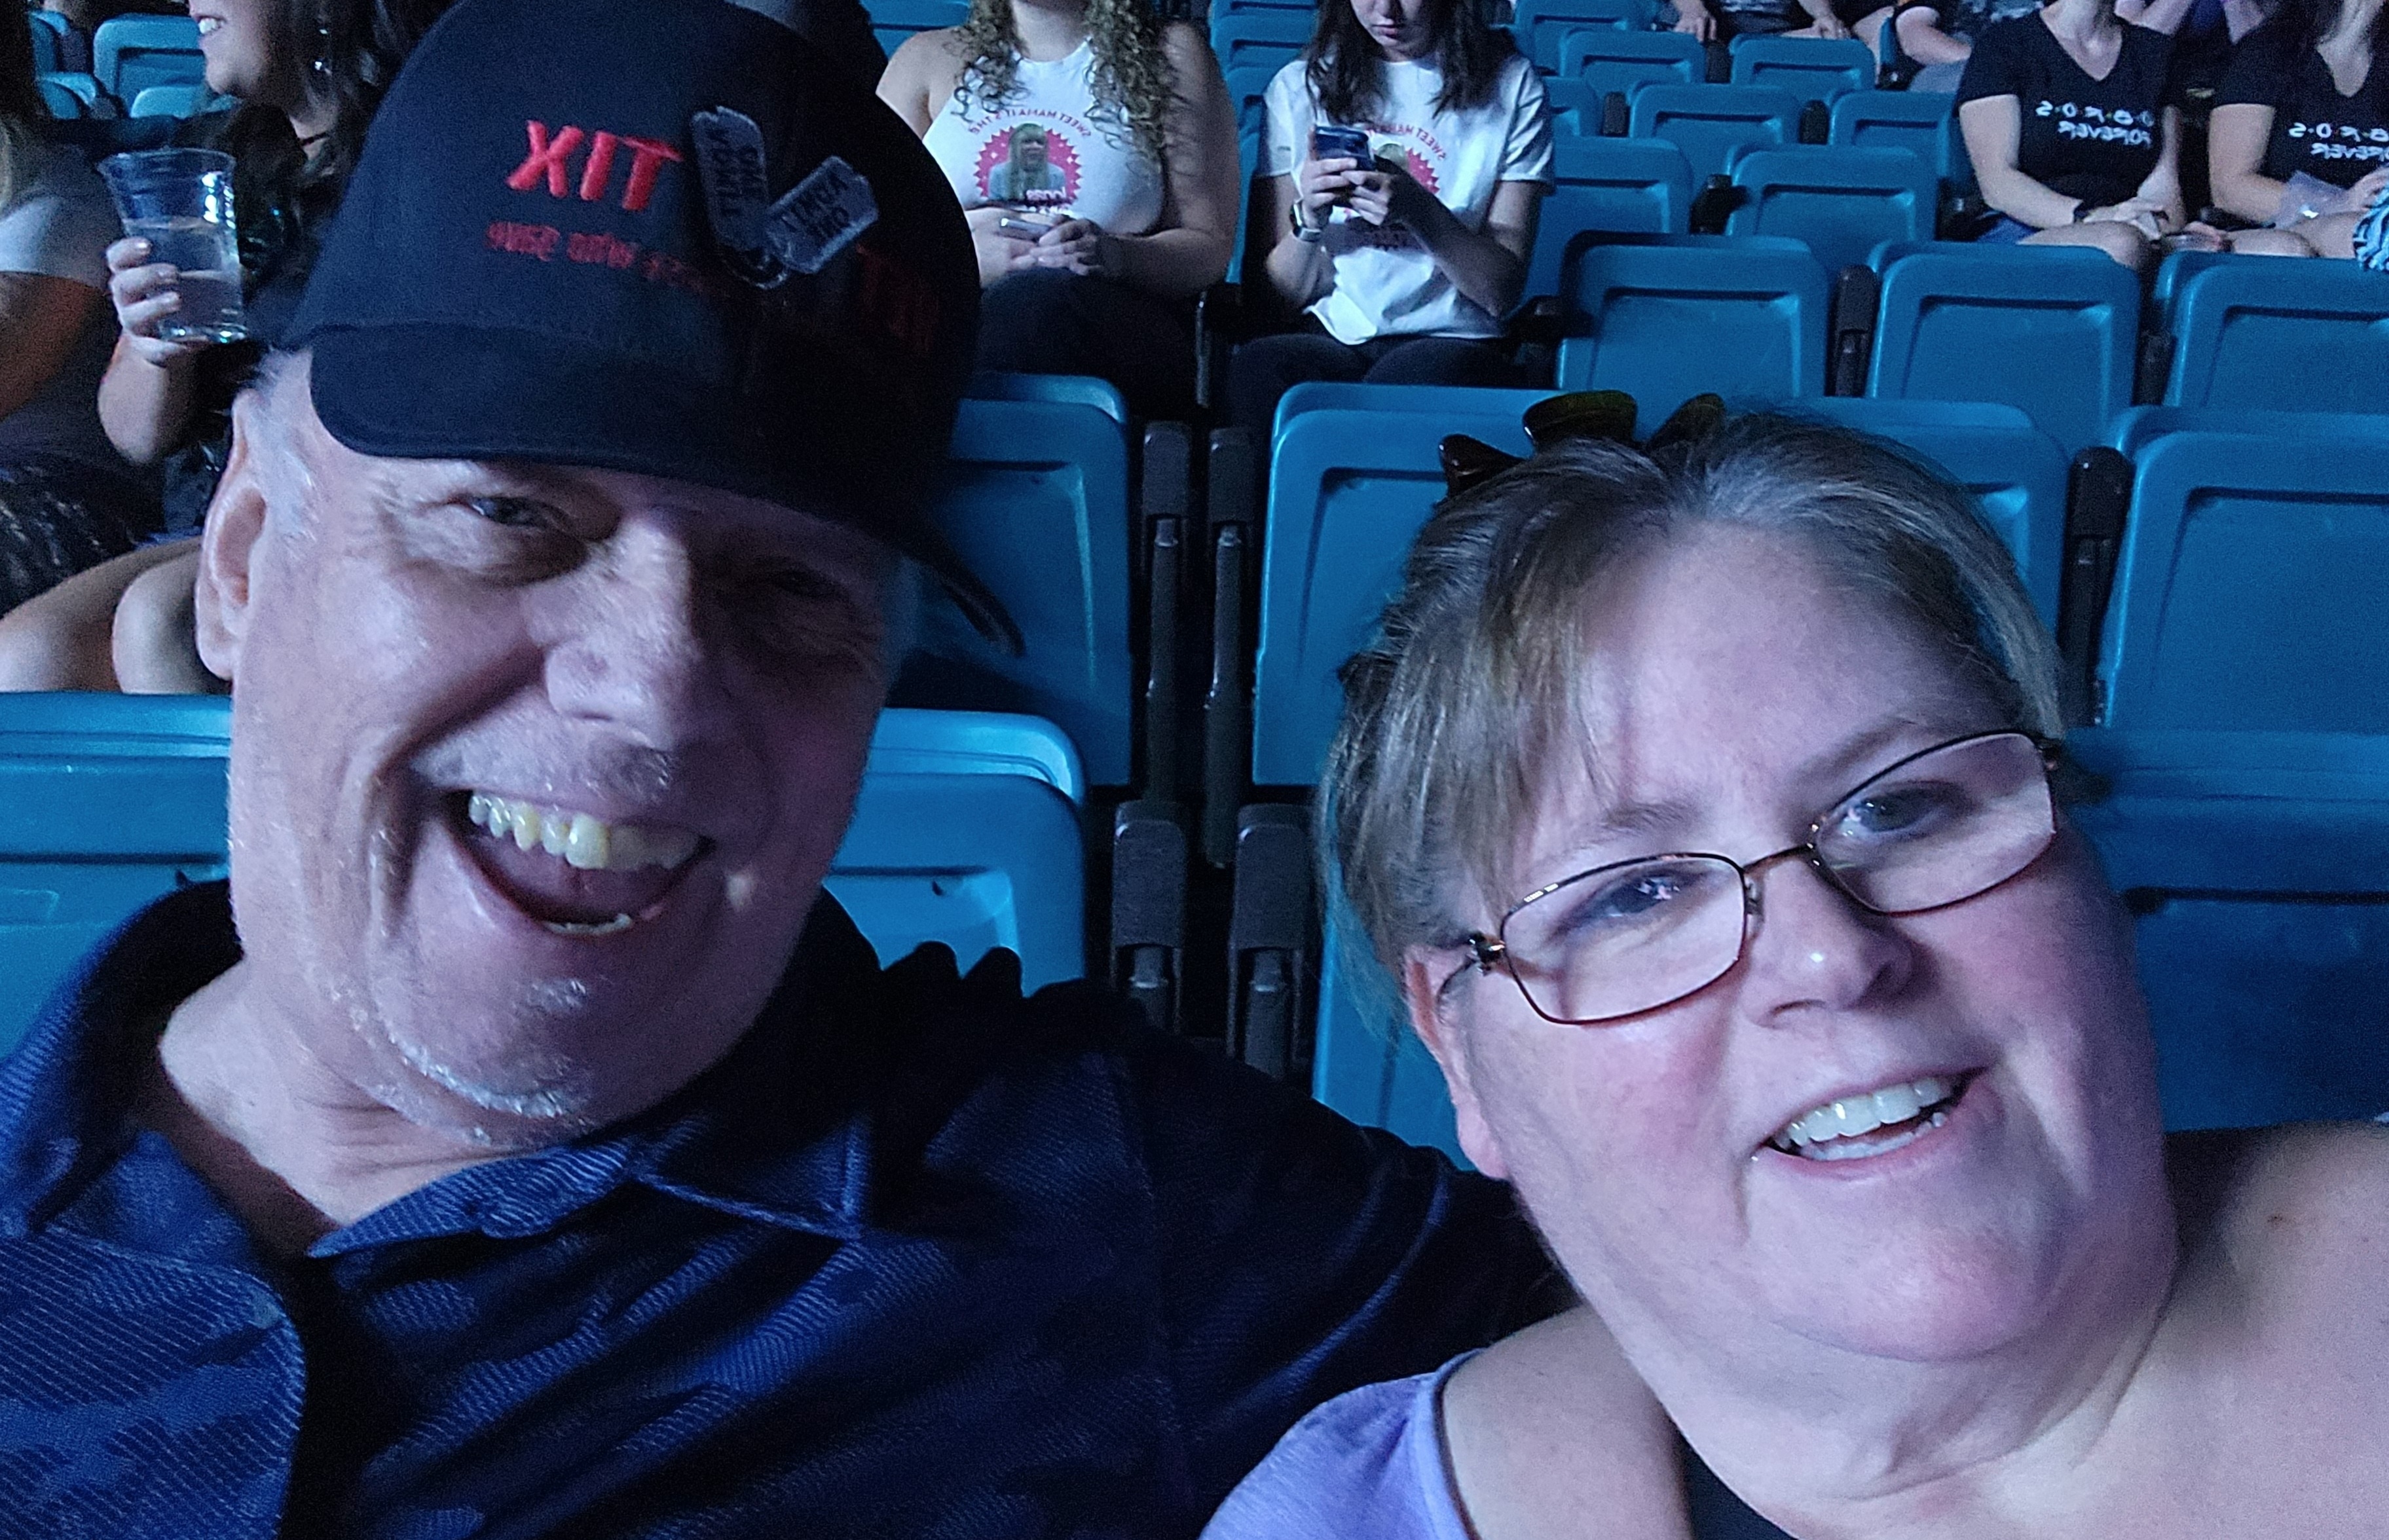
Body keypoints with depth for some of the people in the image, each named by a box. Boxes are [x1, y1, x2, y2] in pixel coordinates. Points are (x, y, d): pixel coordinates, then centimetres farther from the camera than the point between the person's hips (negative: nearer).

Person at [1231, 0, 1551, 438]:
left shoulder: (1510, 87, 7)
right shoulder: (1299, 87, 12)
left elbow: (1501, 292, 0)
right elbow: (1289, 293, 11)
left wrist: (1419, 210, -16)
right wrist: (1308, 219, -10)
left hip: (1451, 341, -1)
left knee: (1417, 375, -38)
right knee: (1259, 366, -34)